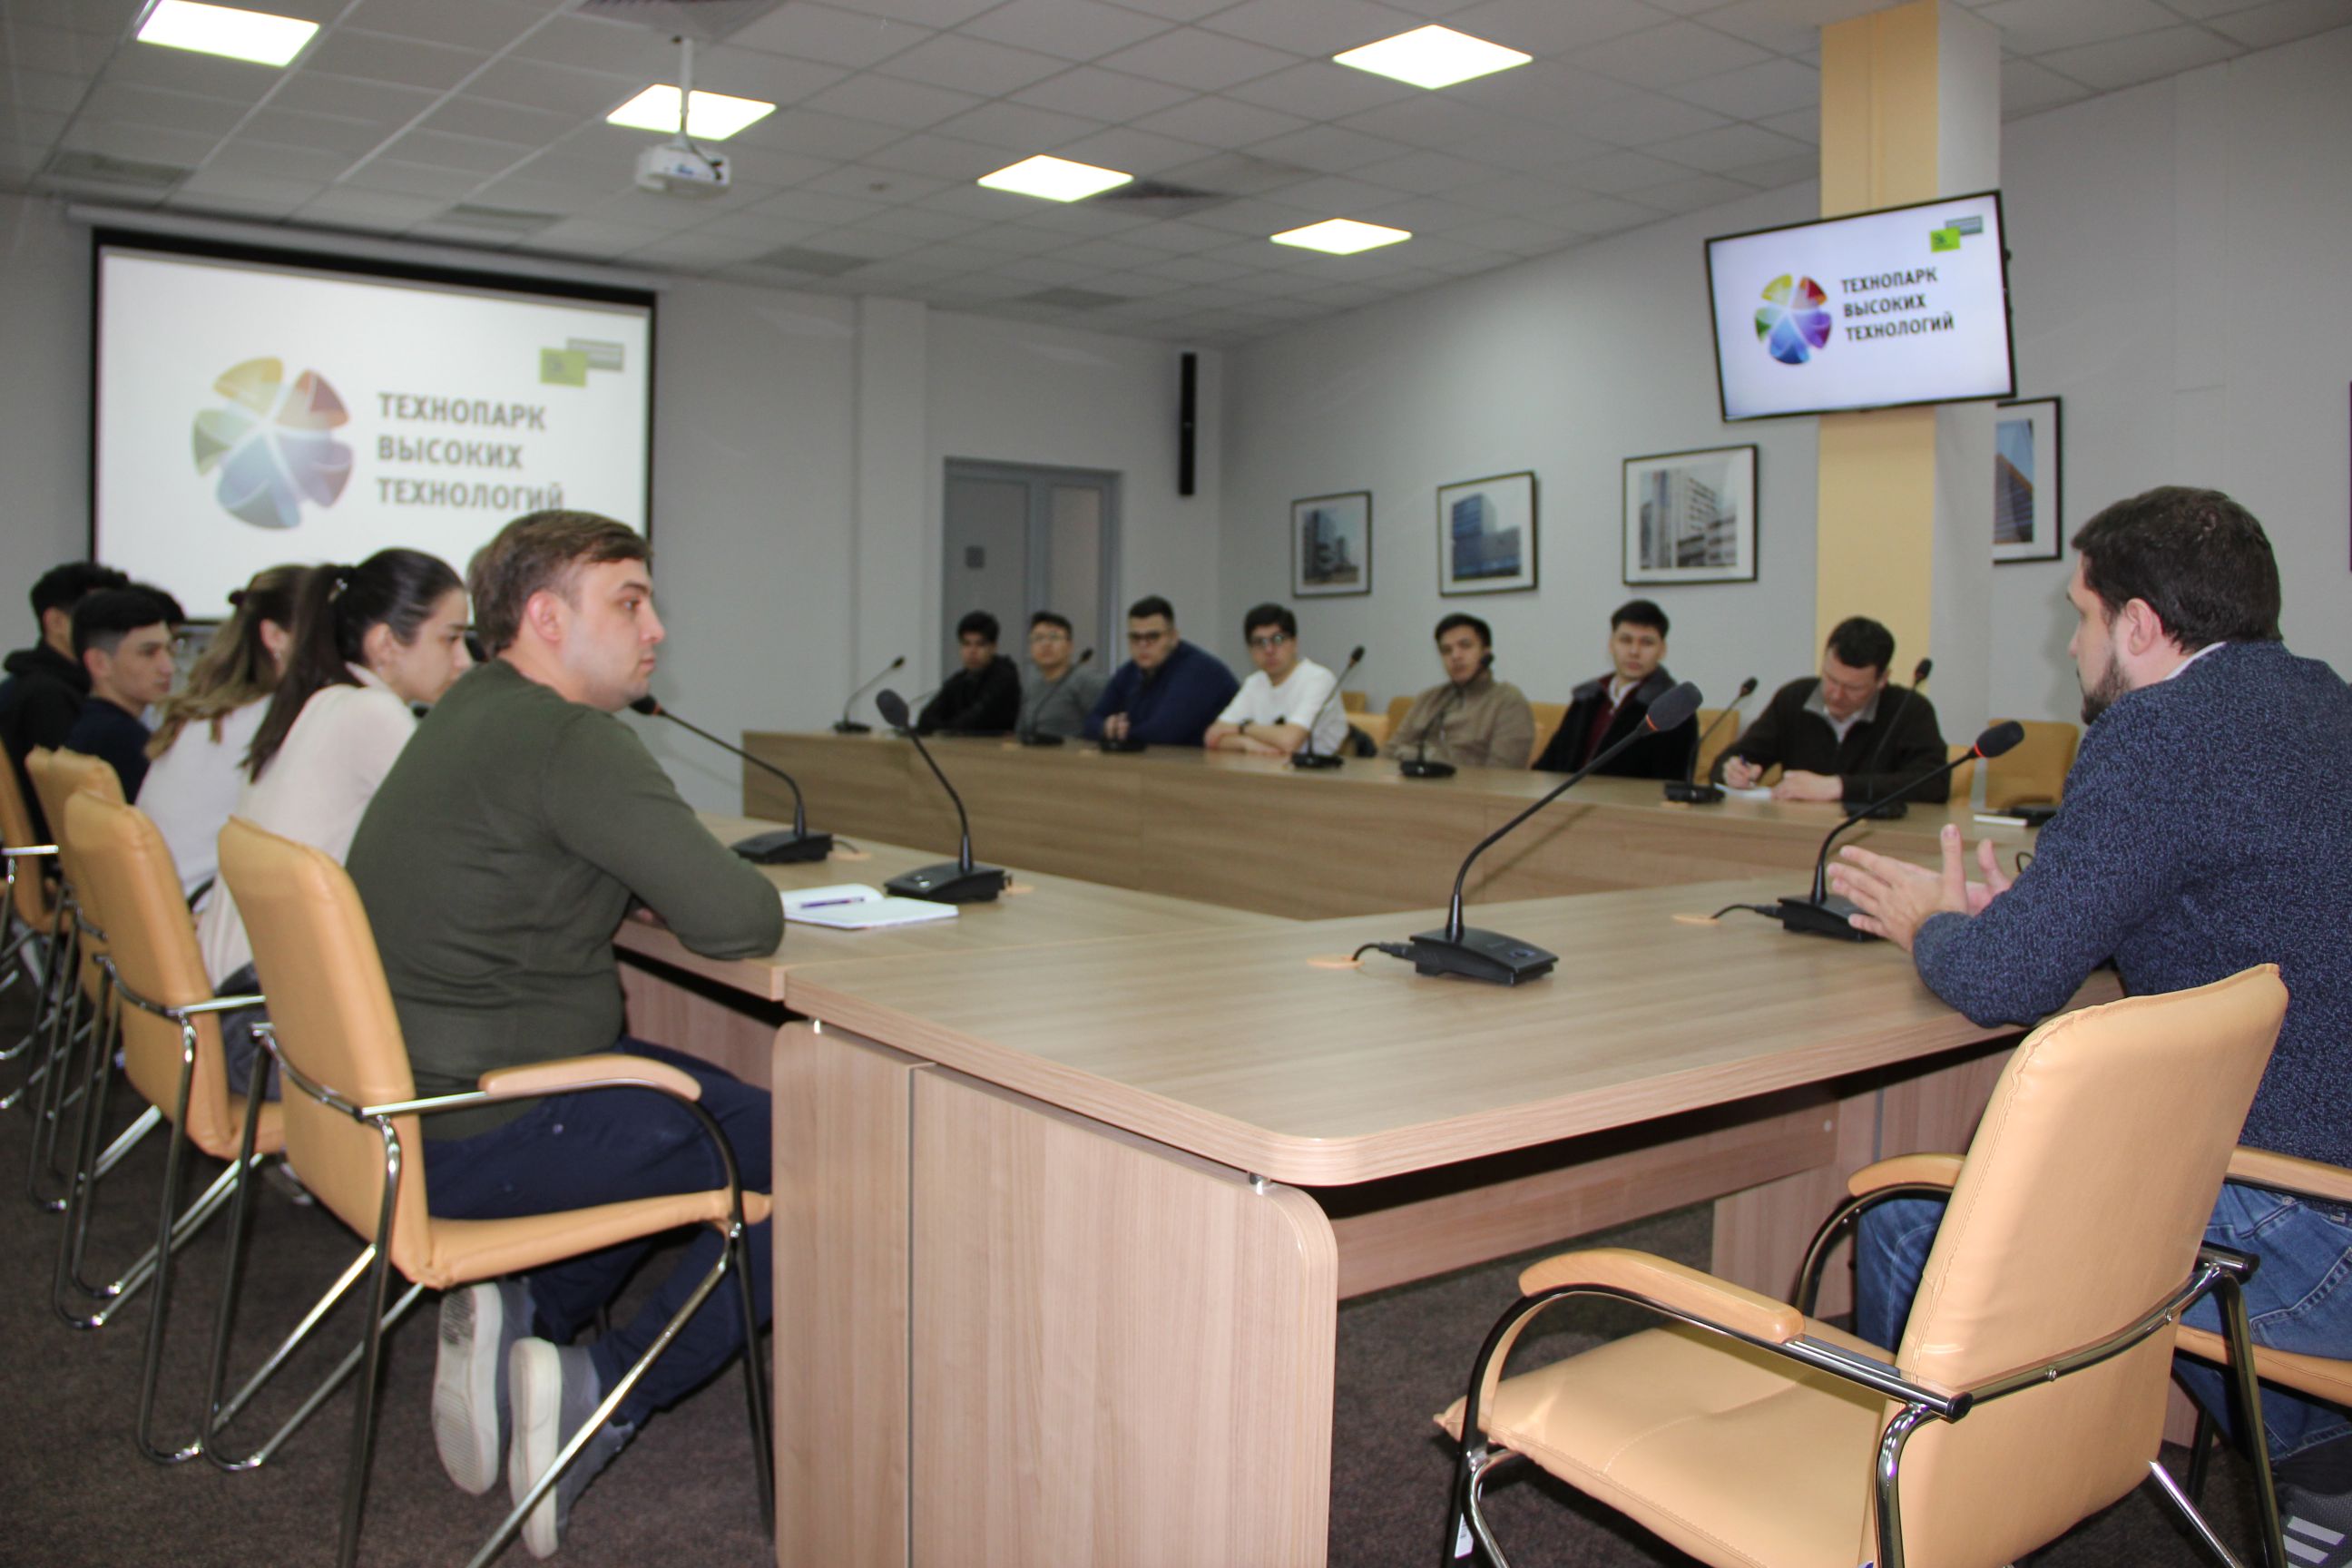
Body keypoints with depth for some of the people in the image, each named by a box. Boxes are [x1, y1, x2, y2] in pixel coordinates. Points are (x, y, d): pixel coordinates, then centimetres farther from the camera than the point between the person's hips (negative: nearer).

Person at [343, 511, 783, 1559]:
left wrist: (650, 886, 2)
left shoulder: (471, 711, 12)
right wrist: (722, 892, 1)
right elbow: (737, 923, -24)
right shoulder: (568, 740, -19)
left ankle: (516, 1316, 15)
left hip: (399, 1094, 10)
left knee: (704, 1099, 25)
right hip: (475, 1139, -10)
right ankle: (598, 1390, -3)